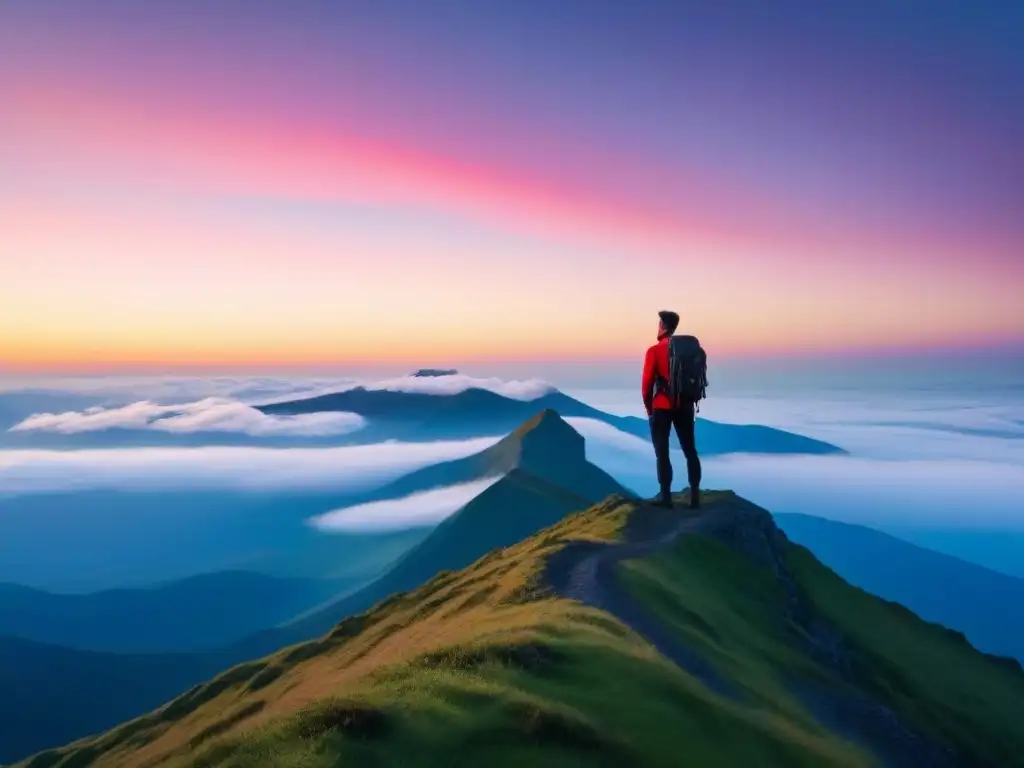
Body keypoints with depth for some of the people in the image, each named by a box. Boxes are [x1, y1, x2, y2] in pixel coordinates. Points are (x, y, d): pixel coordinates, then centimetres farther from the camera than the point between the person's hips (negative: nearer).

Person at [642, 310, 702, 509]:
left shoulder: (655, 351, -7)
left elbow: (647, 382, -8)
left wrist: (648, 406, 4)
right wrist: (689, 399, 16)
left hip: (662, 407, -4)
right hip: (685, 406, 4)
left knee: (662, 452, 2)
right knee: (690, 451, 9)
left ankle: (665, 496, 1)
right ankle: (695, 496, 7)